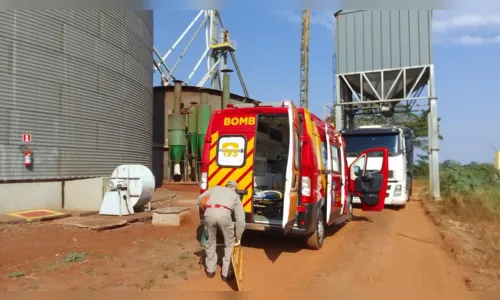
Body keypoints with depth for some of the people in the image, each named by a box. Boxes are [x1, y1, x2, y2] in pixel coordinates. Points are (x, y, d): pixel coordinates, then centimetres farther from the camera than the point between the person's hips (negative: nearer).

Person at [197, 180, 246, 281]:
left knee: (210, 242, 26)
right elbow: (241, 220, 26)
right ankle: (226, 273, 26)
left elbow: (200, 198, 31)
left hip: (210, 213, 2)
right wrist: (238, 238, 33)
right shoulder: (236, 196, 32)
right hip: (224, 214, -2)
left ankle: (210, 270, 37)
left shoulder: (216, 188, 37)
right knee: (229, 244, 21)